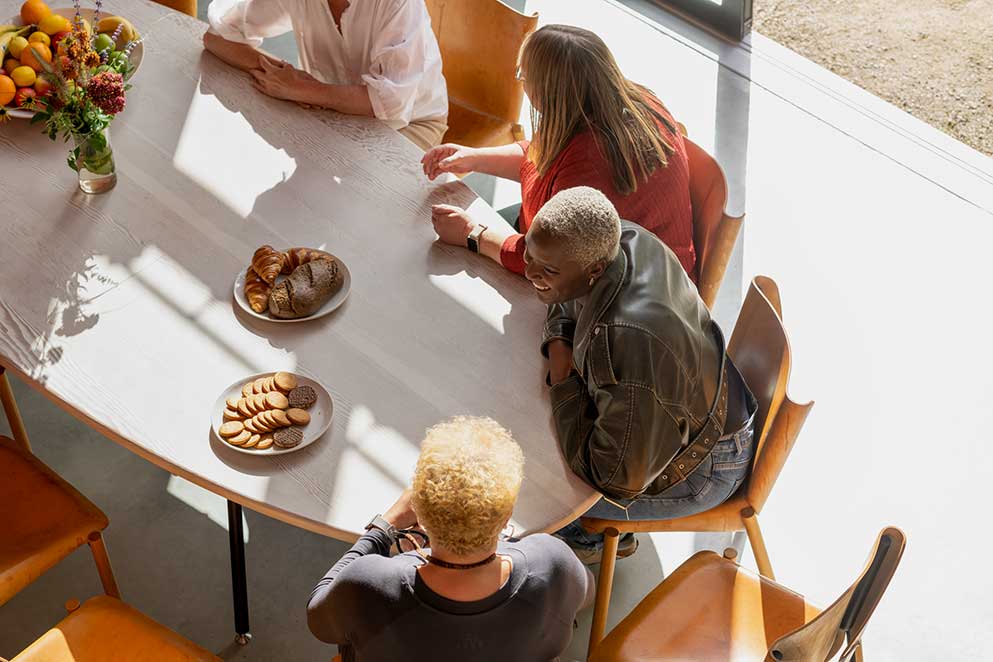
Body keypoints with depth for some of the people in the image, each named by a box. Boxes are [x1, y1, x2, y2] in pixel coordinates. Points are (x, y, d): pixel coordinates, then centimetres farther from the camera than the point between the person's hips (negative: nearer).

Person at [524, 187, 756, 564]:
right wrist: (558, 344, -13)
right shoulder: (625, 239, -19)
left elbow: (617, 477, -34)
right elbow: (568, 302, 7)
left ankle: (585, 539, 32)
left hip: (701, 470, -8)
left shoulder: (629, 342, -44)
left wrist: (563, 387, -25)